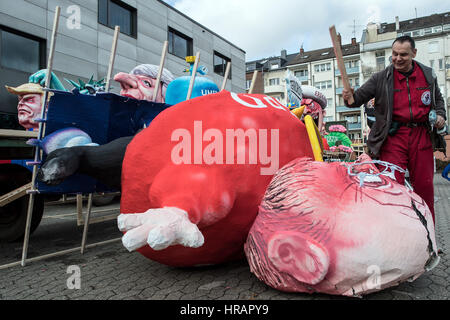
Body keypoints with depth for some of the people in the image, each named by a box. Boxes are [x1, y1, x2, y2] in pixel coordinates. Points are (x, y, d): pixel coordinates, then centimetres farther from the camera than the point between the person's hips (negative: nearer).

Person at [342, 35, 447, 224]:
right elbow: (360, 97, -5)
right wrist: (350, 98, -27)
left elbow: (438, 99, 24)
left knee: (424, 184, 10)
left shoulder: (428, 75, 10)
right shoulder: (381, 78, 0)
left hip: (422, 135, 3)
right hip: (393, 136, -3)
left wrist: (440, 115, 6)